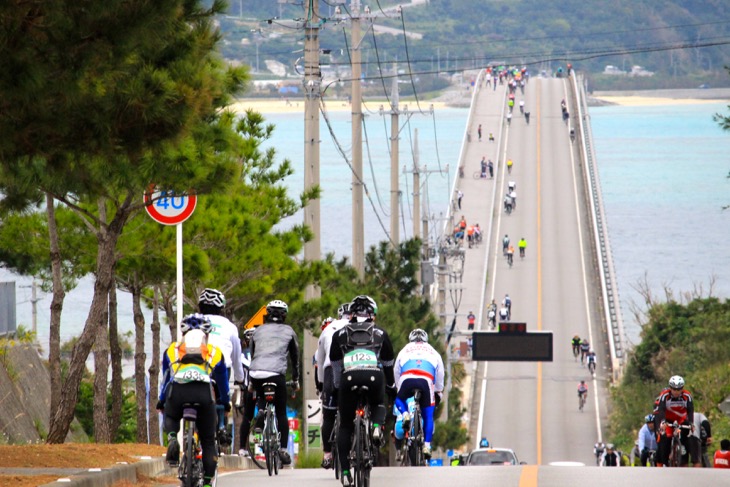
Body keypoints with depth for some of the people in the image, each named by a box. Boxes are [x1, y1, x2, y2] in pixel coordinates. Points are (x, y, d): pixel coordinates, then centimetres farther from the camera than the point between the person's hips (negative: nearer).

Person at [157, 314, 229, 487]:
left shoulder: (171, 350, 31)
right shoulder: (215, 353, 30)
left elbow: (165, 379, 42)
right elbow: (222, 382, 44)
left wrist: (161, 402, 57)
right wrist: (225, 403, 60)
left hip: (177, 391, 0)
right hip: (204, 393, 0)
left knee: (171, 418, 33)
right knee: (208, 442, 15)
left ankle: (172, 439, 1)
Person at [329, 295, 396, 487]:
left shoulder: (340, 334, 25)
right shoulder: (380, 334, 25)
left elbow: (335, 364, 30)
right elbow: (388, 363, 33)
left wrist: (338, 387, 43)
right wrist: (391, 386, 47)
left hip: (349, 377, 0)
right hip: (374, 376, 0)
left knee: (345, 426, 12)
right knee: (378, 405, 33)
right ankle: (377, 427, 0)